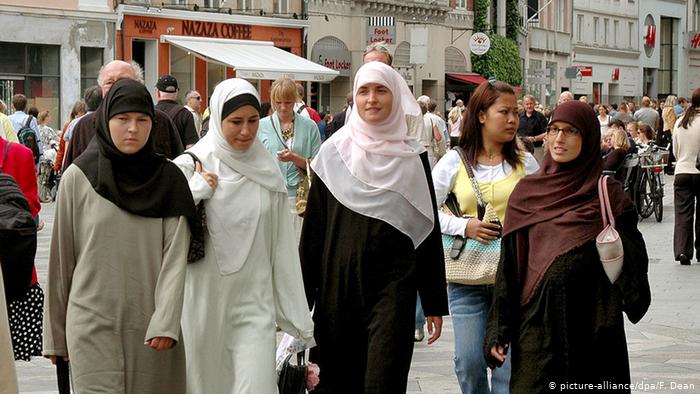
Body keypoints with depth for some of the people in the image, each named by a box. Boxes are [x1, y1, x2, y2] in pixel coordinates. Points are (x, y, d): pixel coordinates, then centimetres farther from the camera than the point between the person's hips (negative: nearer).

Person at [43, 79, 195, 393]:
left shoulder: (168, 179, 4)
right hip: (93, 324, -1)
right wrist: (55, 333, 7)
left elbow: (175, 255, -3)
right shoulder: (78, 177, 1)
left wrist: (166, 321, -15)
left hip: (151, 328, 2)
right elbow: (62, 257, 5)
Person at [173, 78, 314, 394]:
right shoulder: (191, 166, -3)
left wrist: (297, 316, 7)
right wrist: (197, 191, -19)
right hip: (204, 303, -1)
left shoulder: (267, 171, 5)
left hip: (254, 305, 1)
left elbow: (282, 245, 8)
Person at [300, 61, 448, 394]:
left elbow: (428, 232, 5)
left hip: (393, 283, -1)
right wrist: (302, 296, 2)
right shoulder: (334, 152, 3)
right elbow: (313, 228, 5)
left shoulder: (412, 157, 3)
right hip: (338, 283, 1)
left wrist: (434, 303, 3)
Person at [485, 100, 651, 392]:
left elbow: (631, 264, -3)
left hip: (590, 328, -1)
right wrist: (499, 330, 0)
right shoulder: (526, 193, 6)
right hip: (537, 325, 1)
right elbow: (509, 266, 5)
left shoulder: (609, 196, 1)